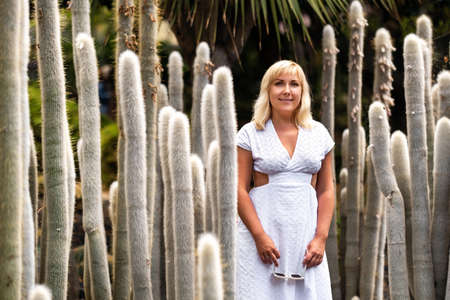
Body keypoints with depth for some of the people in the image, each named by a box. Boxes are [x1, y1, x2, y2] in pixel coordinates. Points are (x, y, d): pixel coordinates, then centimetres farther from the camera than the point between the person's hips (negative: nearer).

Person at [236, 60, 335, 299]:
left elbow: (326, 190, 10)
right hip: (263, 226, -2)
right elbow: (240, 190, -2)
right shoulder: (251, 134, 3)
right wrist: (260, 236, -12)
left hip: (306, 234, 2)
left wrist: (321, 237, -1)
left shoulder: (319, 134, 11)